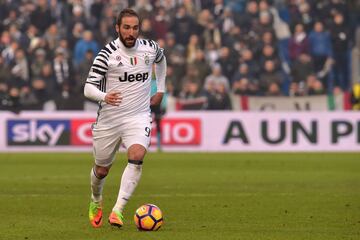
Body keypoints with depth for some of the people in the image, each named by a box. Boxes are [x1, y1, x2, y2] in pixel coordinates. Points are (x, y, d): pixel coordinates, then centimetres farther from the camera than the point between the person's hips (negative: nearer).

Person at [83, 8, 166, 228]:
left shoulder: (150, 48, 0)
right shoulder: (107, 54, -12)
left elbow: (161, 59, 26)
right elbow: (89, 88, -16)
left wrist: (160, 90, 21)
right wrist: (105, 97, -37)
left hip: (139, 117, 1)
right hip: (109, 119, -1)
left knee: (136, 156, -27)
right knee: (101, 169, 12)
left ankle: (118, 210, -29)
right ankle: (96, 201, 45)